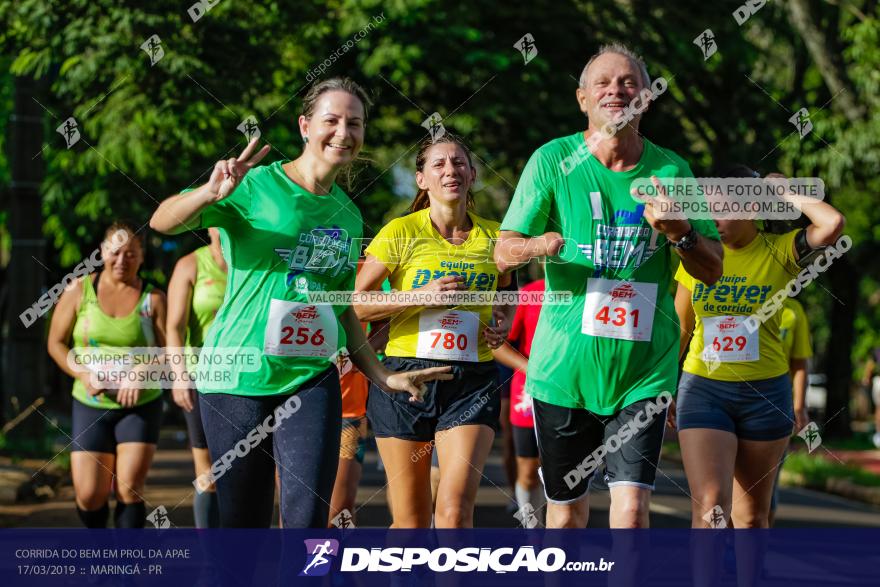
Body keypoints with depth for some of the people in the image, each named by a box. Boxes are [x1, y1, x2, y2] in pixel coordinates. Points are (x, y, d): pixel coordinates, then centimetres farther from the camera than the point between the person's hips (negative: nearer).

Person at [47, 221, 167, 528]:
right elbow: (56, 343, 4)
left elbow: (167, 353, -5)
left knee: (129, 489, -11)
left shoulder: (153, 298, -3)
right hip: (91, 406, 1)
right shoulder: (79, 291, -1)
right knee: (89, 496, -2)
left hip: (141, 406, -1)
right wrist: (83, 374, -13)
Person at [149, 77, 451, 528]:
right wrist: (212, 194, -35)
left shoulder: (348, 216, 12)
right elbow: (162, 222, -15)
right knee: (243, 523, 4)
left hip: (312, 378, 4)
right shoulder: (256, 186, -5)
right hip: (238, 374, -3)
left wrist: (381, 376, 18)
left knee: (308, 519, -11)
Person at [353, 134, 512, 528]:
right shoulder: (401, 233, -1)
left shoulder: (494, 237, 9)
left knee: (455, 511, -15)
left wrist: (501, 327, 6)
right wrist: (421, 296, -15)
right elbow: (354, 304, -5)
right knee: (411, 522, 4)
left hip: (473, 381, 1)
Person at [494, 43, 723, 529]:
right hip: (563, 368, 0)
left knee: (631, 508, -11)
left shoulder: (671, 170, 3)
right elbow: (503, 252, -3)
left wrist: (679, 232, -15)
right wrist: (543, 244, -25)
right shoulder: (553, 160, -1)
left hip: (644, 370, 0)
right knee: (566, 510, 9)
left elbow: (712, 270, 6)